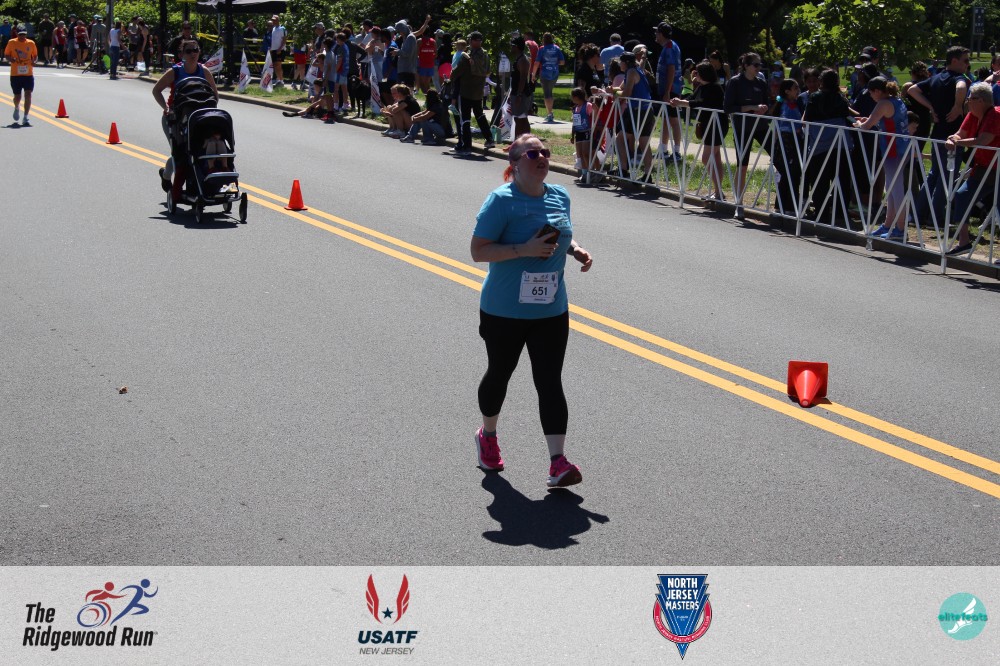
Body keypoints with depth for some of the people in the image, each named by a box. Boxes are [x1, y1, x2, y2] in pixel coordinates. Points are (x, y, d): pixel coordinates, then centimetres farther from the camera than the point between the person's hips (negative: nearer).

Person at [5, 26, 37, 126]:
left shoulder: (31, 43, 2)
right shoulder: (11, 43, -1)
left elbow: (35, 55, 13)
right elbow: (6, 54, 6)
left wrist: (33, 61, -9)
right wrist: (11, 59, -16)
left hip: (28, 74, 0)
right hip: (15, 74, 0)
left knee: (28, 95, -10)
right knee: (17, 96, 7)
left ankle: (25, 118, -5)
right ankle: (16, 108, 42)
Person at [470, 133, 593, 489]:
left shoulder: (560, 196, 4)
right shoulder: (502, 200, -16)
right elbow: (478, 250, -18)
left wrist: (576, 249, 0)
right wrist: (524, 250, -28)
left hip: (551, 311, 4)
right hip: (504, 312, -4)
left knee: (550, 382, -1)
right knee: (499, 374, 16)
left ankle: (558, 463, -3)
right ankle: (488, 436, 43)